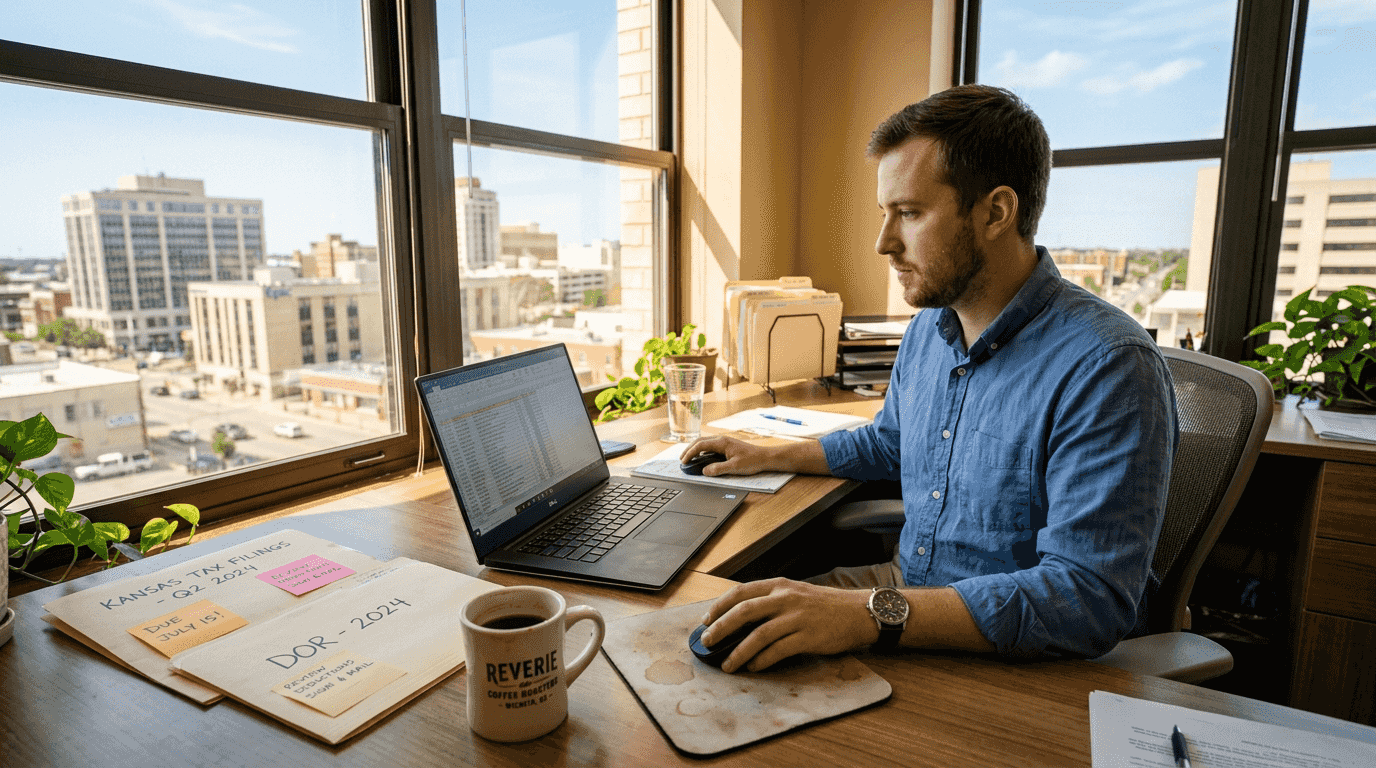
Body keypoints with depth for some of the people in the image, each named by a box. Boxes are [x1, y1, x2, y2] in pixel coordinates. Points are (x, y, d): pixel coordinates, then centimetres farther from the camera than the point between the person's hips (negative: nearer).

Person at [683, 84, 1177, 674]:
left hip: (1011, 662, -7)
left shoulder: (1109, 367, -23)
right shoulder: (928, 328, 4)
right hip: (905, 583, 7)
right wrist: (766, 457, 18)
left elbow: (1090, 599, -30)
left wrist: (873, 614, -39)